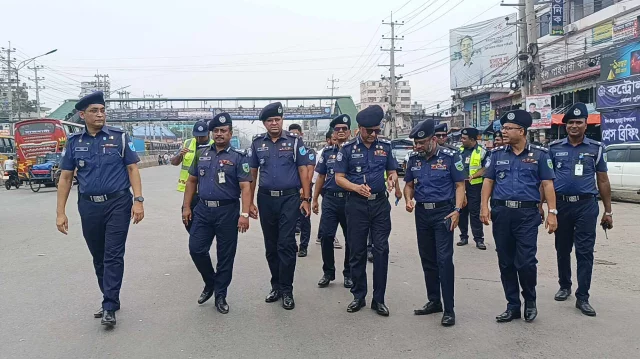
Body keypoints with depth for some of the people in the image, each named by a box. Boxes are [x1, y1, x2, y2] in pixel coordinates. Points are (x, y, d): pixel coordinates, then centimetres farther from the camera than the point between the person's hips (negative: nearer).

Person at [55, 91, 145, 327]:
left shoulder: (119, 137, -1)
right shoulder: (74, 142, 5)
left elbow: (132, 169, -1)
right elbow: (65, 178, 7)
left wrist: (138, 200, -11)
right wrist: (60, 212, 2)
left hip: (118, 204, -3)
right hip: (89, 206, 3)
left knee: (113, 255, -5)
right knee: (98, 258, 12)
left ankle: (109, 307, 1)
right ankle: (110, 299, 28)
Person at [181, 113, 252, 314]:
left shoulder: (238, 157, -3)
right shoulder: (201, 154, 9)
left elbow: (245, 187, -10)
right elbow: (192, 181, 14)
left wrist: (244, 214, -20)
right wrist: (187, 207, 7)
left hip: (228, 211, -3)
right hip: (203, 209, 4)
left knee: (225, 255, 5)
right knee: (196, 249, 2)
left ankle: (220, 295, 20)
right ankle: (210, 283, 28)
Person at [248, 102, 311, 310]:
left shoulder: (294, 141, 0)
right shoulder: (257, 143, 7)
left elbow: (303, 171, 0)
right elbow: (252, 174, 9)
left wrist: (306, 199, -6)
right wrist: (250, 202, 5)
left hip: (289, 198, -3)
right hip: (266, 199, 3)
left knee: (286, 244, -6)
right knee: (271, 245, 11)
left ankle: (287, 290, 4)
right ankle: (276, 286, 24)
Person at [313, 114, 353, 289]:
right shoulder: (327, 151, 9)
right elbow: (321, 176, 13)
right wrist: (315, 199, 11)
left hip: (350, 199, -2)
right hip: (330, 199, 2)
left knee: (351, 238, 7)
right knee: (326, 236, -1)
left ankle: (349, 274, 21)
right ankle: (328, 272, 14)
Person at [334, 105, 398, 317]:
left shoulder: (385, 146, 6)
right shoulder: (348, 149, -1)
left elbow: (392, 171, 14)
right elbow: (339, 178, -2)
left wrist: (392, 179, -10)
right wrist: (357, 188, -20)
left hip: (380, 203, 2)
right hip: (356, 204, -1)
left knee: (382, 250, -1)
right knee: (357, 251, 6)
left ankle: (379, 299, 10)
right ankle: (358, 296, 20)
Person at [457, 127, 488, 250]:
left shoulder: (481, 152, -5)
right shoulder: (459, 150, 10)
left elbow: (485, 168, -8)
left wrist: (473, 176, -21)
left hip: (474, 186, -5)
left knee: (475, 212, -3)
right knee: (462, 212, 10)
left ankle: (479, 239, 4)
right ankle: (464, 236, 21)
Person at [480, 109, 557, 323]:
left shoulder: (539, 154, 3)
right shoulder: (497, 154, 9)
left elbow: (547, 184, 1)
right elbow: (488, 181, 10)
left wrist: (552, 212, -6)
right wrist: (484, 207, -2)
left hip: (527, 213, -3)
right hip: (501, 213, 3)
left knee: (526, 262, -7)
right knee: (506, 263, 8)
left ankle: (530, 301, 20)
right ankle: (513, 306, 21)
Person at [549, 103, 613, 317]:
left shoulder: (596, 148, 4)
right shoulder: (554, 148, 6)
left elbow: (603, 181, 6)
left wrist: (608, 211, 4)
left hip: (586, 205, -1)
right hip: (561, 204, 2)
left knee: (585, 252, -3)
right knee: (562, 249, 13)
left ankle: (582, 297, 4)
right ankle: (564, 286, 30)